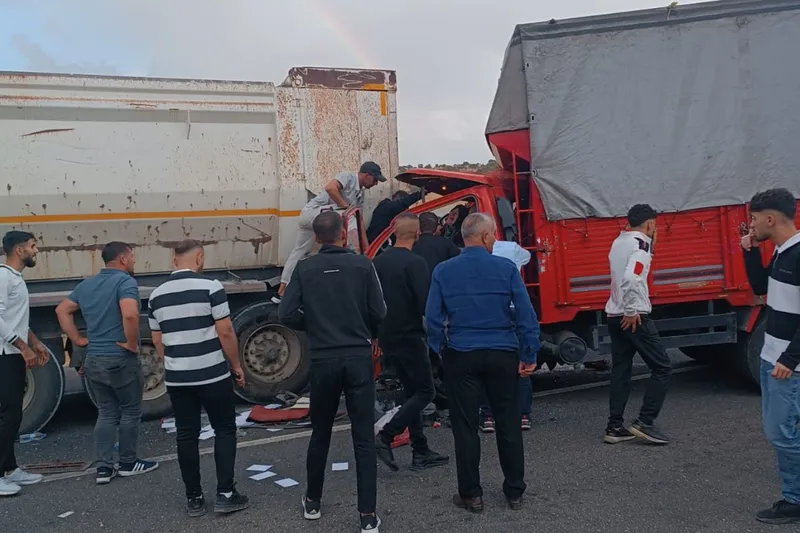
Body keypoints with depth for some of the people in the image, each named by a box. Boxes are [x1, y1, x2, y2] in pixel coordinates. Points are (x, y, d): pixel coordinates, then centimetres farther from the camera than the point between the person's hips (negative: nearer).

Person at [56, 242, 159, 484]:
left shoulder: (86, 284, 11)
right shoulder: (125, 281, -15)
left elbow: (62, 310, 17)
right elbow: (130, 314, -32)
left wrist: (77, 339, 13)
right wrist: (132, 343, -18)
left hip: (93, 360, 7)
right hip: (121, 360, -7)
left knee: (106, 413, 15)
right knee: (130, 412, 10)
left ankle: (103, 467, 13)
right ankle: (128, 463, 20)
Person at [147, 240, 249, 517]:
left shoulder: (156, 296, 6)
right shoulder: (210, 287, -11)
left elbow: (157, 340, 12)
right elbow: (225, 332, -12)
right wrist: (236, 366, -1)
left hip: (176, 377, 5)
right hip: (213, 374, -4)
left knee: (186, 436, 11)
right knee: (224, 431, 8)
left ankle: (194, 498, 16)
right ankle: (225, 494, 7)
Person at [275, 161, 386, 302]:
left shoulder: (360, 195, 14)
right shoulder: (348, 177, -11)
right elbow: (330, 188, -31)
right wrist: (346, 207, -21)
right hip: (312, 212, -10)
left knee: (300, 252, 11)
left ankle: (282, 291, 17)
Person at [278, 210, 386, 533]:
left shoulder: (305, 269, -1)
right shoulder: (362, 265, -3)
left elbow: (287, 315, -6)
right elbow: (379, 312, -3)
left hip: (323, 360, 1)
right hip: (358, 358, -1)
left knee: (320, 434, 18)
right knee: (364, 438, 4)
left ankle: (312, 502, 32)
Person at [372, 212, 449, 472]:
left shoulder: (379, 261, 7)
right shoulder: (415, 263, -16)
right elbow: (426, 304, -21)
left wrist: (378, 331, 21)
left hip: (387, 336, 8)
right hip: (409, 336, -8)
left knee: (412, 391, 14)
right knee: (425, 391, 2)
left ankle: (421, 452, 17)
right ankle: (386, 436, -7)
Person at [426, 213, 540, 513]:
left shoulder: (443, 271, -2)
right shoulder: (506, 268, -5)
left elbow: (433, 318, -1)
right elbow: (526, 315, -7)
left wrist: (441, 351, 10)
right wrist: (529, 355, 0)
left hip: (461, 356, 0)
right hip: (502, 355, 0)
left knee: (465, 427, 8)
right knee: (508, 424, 12)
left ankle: (471, 495, 16)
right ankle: (514, 493, 22)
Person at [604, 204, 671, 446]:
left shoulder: (618, 242, 14)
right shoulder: (640, 244, -12)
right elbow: (631, 278, -27)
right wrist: (631, 311, -20)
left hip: (614, 316, 9)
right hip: (634, 317, -9)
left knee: (620, 371, 11)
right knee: (662, 367, 0)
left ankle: (615, 427, 12)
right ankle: (644, 423, -2)